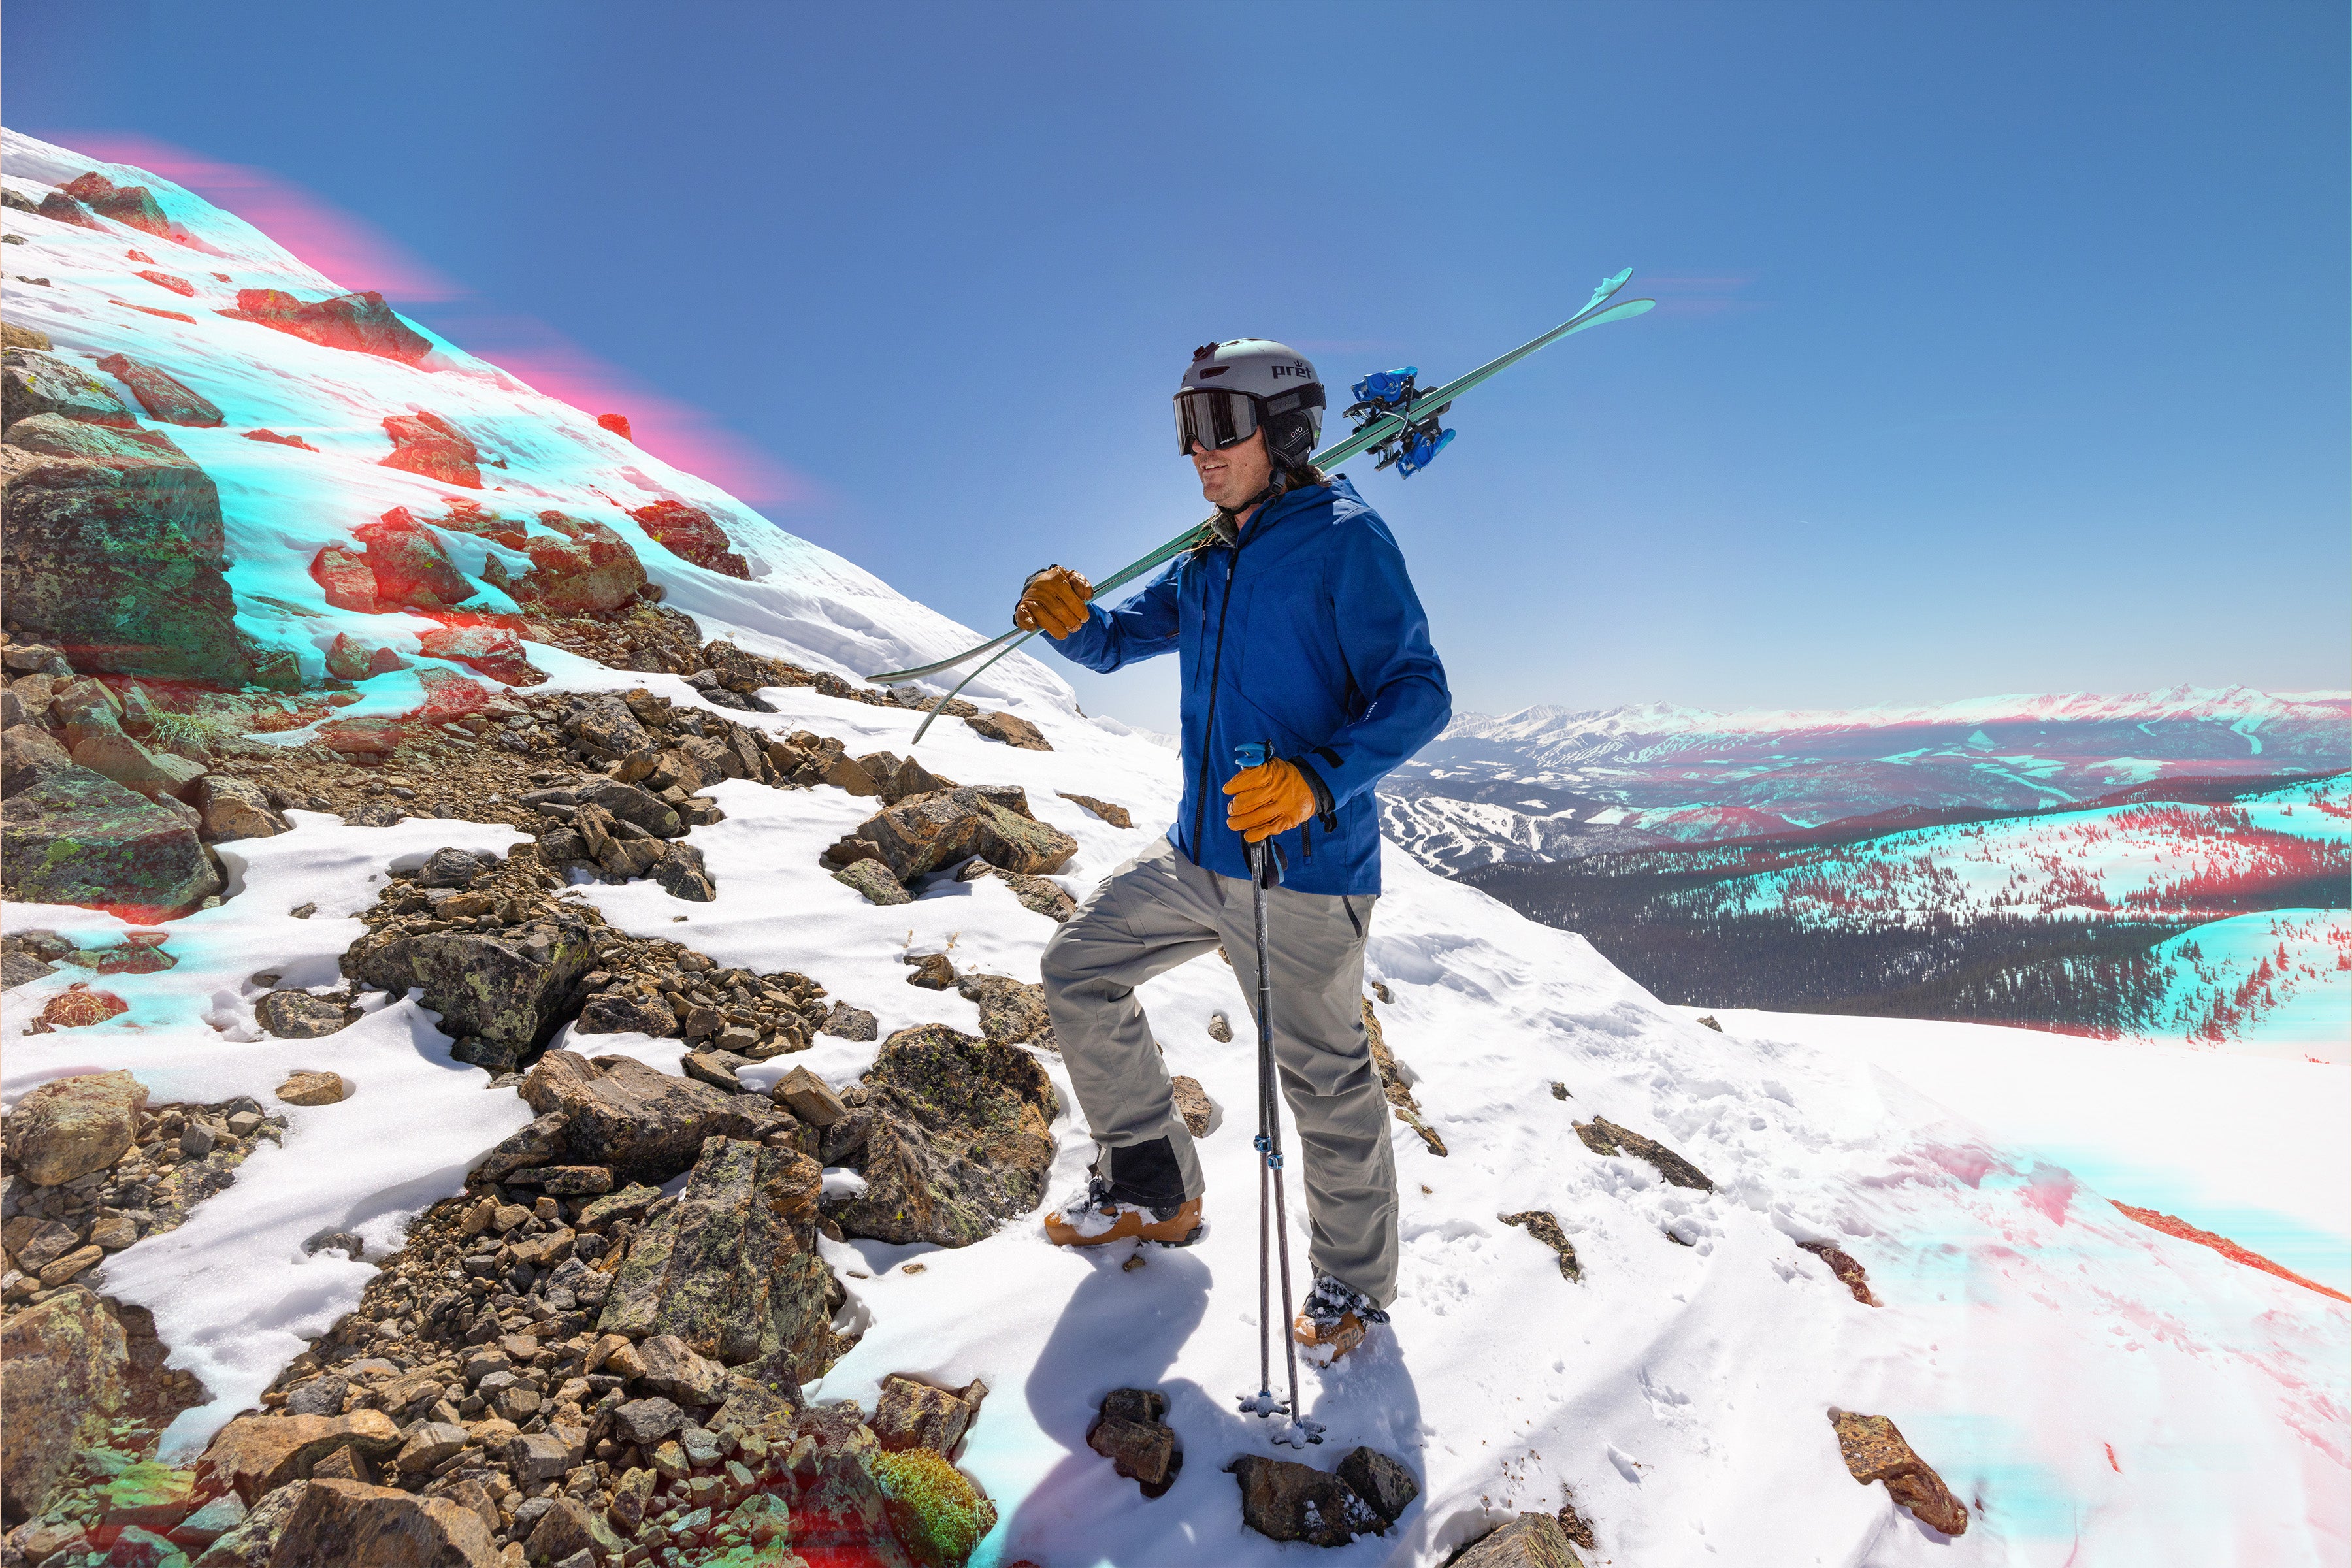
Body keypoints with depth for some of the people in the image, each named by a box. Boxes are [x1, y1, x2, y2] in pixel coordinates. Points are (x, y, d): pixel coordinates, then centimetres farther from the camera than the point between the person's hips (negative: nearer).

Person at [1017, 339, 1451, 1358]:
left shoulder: (1345, 539, -10)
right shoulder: (1207, 564, 13)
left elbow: (1417, 692, -17)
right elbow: (1115, 643, 19)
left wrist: (1317, 779, -32)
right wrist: (1067, 618, -5)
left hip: (1305, 867, -8)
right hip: (1196, 853, 8)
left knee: (1323, 1078, 4)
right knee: (1077, 971, 13)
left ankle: (1354, 1285, 30)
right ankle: (1154, 1190, 29)